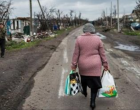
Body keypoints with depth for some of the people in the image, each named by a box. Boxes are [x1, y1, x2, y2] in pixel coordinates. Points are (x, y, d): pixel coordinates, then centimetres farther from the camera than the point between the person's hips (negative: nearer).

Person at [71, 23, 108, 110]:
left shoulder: (79, 39, -6)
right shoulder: (97, 39, -6)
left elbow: (76, 53, -5)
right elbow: (102, 53, -2)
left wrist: (74, 64, 2)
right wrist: (105, 64, 5)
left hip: (83, 65, 1)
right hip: (95, 65, -1)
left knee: (84, 78, 26)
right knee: (95, 83, 6)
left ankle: (85, 92, 47)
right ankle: (93, 101, 4)